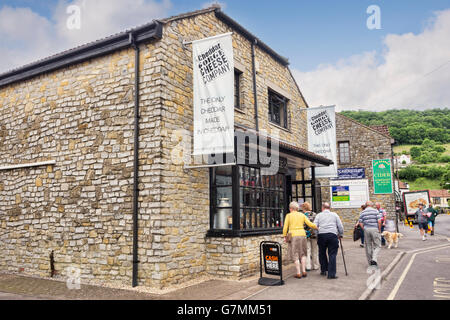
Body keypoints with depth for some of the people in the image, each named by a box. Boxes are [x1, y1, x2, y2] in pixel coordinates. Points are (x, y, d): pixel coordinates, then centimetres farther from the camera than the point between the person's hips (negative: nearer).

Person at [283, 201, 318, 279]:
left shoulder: (288, 215, 0)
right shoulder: (302, 215, 9)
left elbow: (285, 227, -3)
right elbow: (310, 224, 5)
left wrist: (285, 236, 8)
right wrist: (318, 227, 19)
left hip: (293, 236, -3)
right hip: (302, 235, 3)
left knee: (295, 255, 3)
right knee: (303, 253, 17)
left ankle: (298, 273, 1)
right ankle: (304, 271, 12)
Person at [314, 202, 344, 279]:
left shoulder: (319, 215, 13)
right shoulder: (334, 214, 15)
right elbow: (340, 226, 11)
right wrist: (340, 235, 24)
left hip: (321, 235, 1)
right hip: (333, 235, 0)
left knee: (322, 253, 17)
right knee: (332, 254, 1)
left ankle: (323, 270, 25)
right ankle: (331, 274, -3)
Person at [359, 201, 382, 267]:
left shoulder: (362, 213, 7)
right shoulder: (376, 211, -1)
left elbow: (360, 223, 2)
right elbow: (379, 221, -9)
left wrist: (364, 229, 9)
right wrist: (379, 230, -2)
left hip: (366, 230, 3)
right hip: (375, 229, -3)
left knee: (368, 246, 11)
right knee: (377, 246, 5)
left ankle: (370, 262, 19)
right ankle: (374, 259, -15)